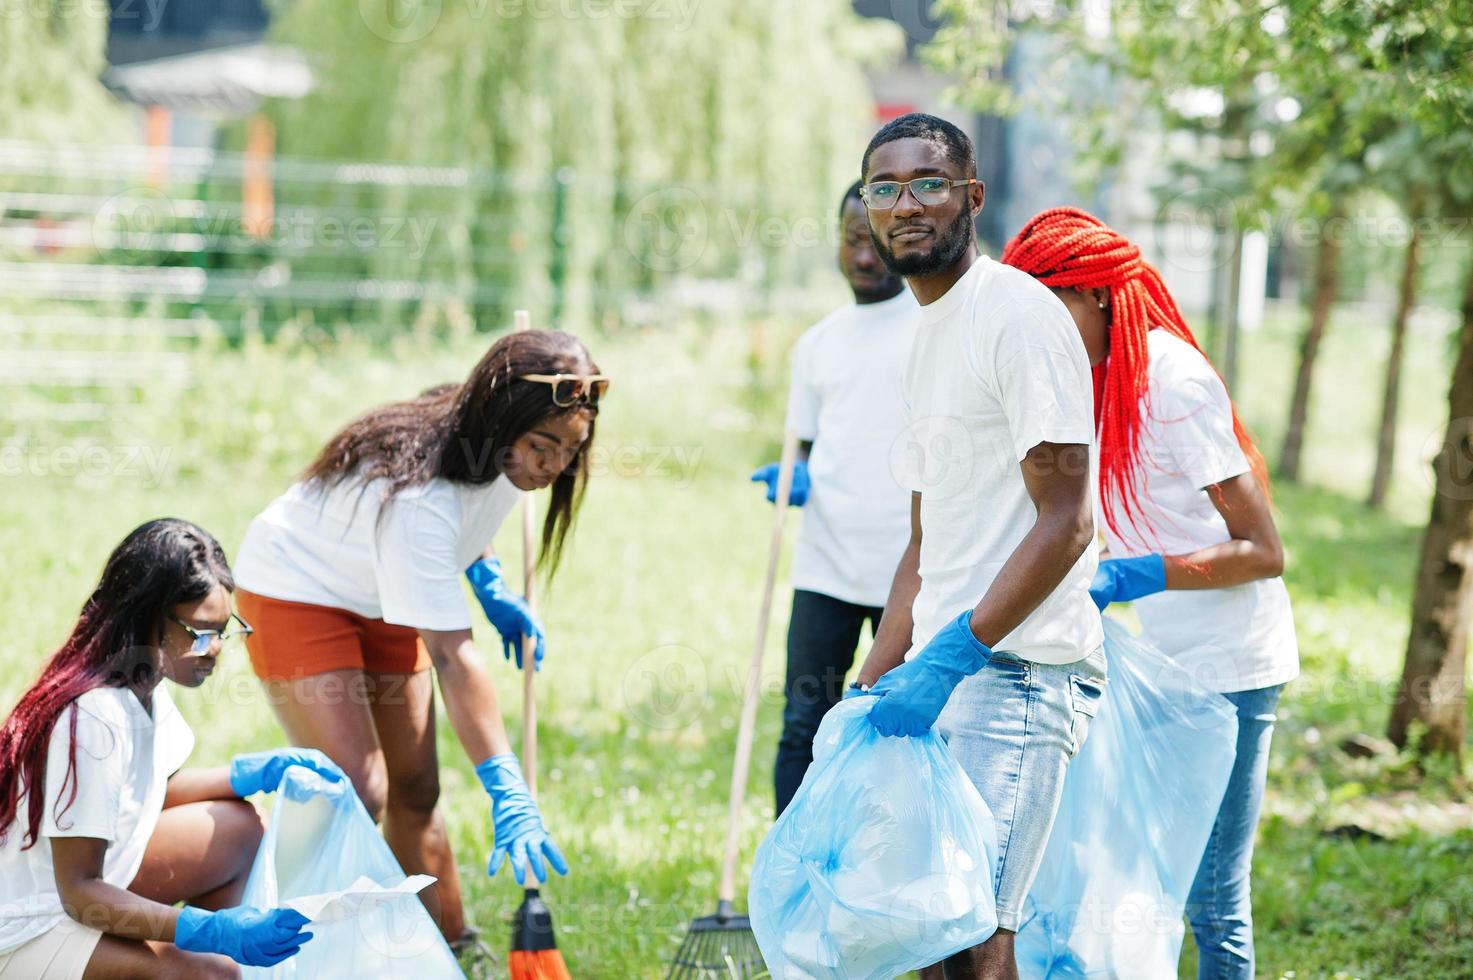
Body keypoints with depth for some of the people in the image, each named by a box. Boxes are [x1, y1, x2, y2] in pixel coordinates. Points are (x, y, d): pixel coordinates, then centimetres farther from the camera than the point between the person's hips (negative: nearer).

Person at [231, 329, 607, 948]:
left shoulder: (506, 456, -16)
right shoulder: (418, 496, -40)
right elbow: (451, 658, -42)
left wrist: (490, 585, 2)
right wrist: (508, 791, -44)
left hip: (383, 599, 8)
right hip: (299, 590, -8)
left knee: (416, 793, 9)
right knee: (359, 793, -18)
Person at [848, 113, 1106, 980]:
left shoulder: (1020, 316, -10)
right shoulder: (929, 338, 20)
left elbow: (1065, 525, -17)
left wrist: (947, 660, -21)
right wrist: (873, 686, 17)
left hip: (1016, 676, -9)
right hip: (940, 678, 9)